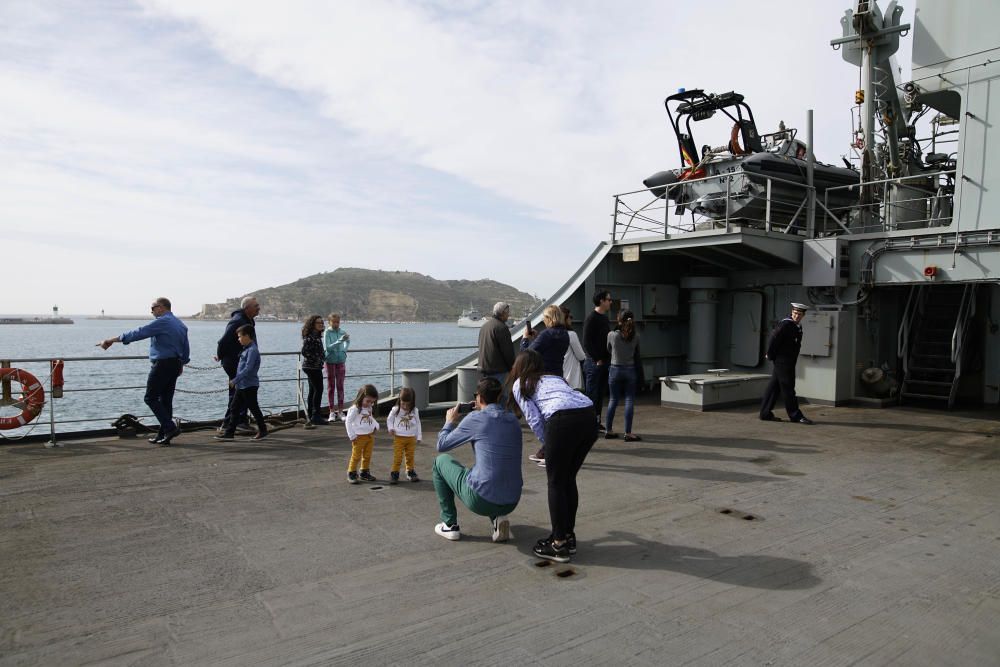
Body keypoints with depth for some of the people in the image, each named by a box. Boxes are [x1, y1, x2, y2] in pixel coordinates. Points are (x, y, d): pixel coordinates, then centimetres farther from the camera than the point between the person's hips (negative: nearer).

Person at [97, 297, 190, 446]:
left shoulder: (161, 322, -12)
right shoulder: (180, 324, 15)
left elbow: (137, 333, -14)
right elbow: (186, 348, 21)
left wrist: (112, 340, -9)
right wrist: (182, 363, 33)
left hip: (162, 365, -9)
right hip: (175, 365, 9)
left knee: (151, 397, -1)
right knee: (166, 400, 10)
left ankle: (170, 427, -9)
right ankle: (163, 435, 13)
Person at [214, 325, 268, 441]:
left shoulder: (252, 350, -17)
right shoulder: (246, 349, 13)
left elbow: (248, 369, -24)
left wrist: (235, 380, -23)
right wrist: (236, 381, 18)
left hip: (250, 385, -9)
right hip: (242, 386, 9)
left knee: (254, 408, 1)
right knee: (234, 409, 8)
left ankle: (263, 431, 14)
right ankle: (229, 432, 12)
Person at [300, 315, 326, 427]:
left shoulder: (317, 336, 13)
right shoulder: (309, 337, -16)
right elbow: (304, 351, -23)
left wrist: (322, 357, 10)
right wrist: (316, 360, -17)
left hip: (314, 367, 10)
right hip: (313, 367, -10)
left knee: (313, 390, 13)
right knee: (318, 390, -7)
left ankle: (310, 416, 20)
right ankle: (315, 416, -3)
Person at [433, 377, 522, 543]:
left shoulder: (476, 418, -10)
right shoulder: (514, 420, 6)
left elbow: (442, 445, 2)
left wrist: (450, 422, 20)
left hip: (481, 501, -5)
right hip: (512, 503, 5)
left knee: (441, 461, 17)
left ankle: (450, 525, 21)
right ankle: (499, 518, 12)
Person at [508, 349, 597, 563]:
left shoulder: (520, 384, 19)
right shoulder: (555, 377, 35)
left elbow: (534, 420, 8)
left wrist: (547, 445, 18)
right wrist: (553, 444, 32)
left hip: (564, 420, -6)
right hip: (589, 416, 6)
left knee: (556, 483, 8)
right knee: (569, 479, 21)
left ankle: (559, 545, 14)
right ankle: (569, 536, 31)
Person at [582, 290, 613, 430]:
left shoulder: (604, 317, 16)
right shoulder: (591, 317, -11)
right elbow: (587, 342, -15)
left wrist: (607, 358, 10)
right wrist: (597, 359, -15)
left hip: (604, 362, 8)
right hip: (594, 362, -8)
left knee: (600, 394, 12)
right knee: (592, 394, -4)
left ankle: (597, 422, 19)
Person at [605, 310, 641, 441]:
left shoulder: (612, 335, -8)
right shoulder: (636, 336, -4)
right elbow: (637, 355, 6)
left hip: (615, 370, 1)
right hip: (630, 370, 0)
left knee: (613, 400, 11)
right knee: (629, 401, 2)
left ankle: (609, 430, 16)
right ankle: (628, 433, 0)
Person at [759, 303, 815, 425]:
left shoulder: (797, 326, 14)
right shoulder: (785, 324, -15)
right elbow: (774, 339, -19)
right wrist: (771, 355, -9)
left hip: (788, 363, 9)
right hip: (782, 361, -9)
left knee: (774, 387, 10)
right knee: (788, 388, -4)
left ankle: (765, 413, 14)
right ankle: (795, 416, 1)